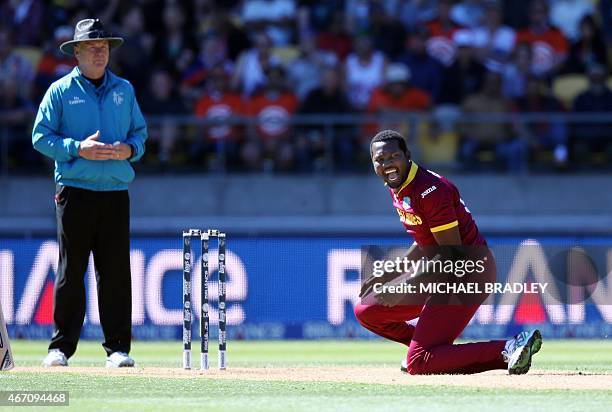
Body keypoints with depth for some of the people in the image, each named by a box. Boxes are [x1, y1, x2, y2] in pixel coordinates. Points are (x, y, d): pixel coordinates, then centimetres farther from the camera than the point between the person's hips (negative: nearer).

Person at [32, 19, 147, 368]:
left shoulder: (124, 90, 14)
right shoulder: (60, 91, 3)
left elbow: (140, 131, 18)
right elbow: (41, 137, 0)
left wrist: (130, 149, -4)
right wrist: (77, 148, -14)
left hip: (115, 192, 3)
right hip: (75, 191, -3)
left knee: (116, 272, 0)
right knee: (71, 271, -3)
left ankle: (118, 348, 4)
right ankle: (61, 346, 3)